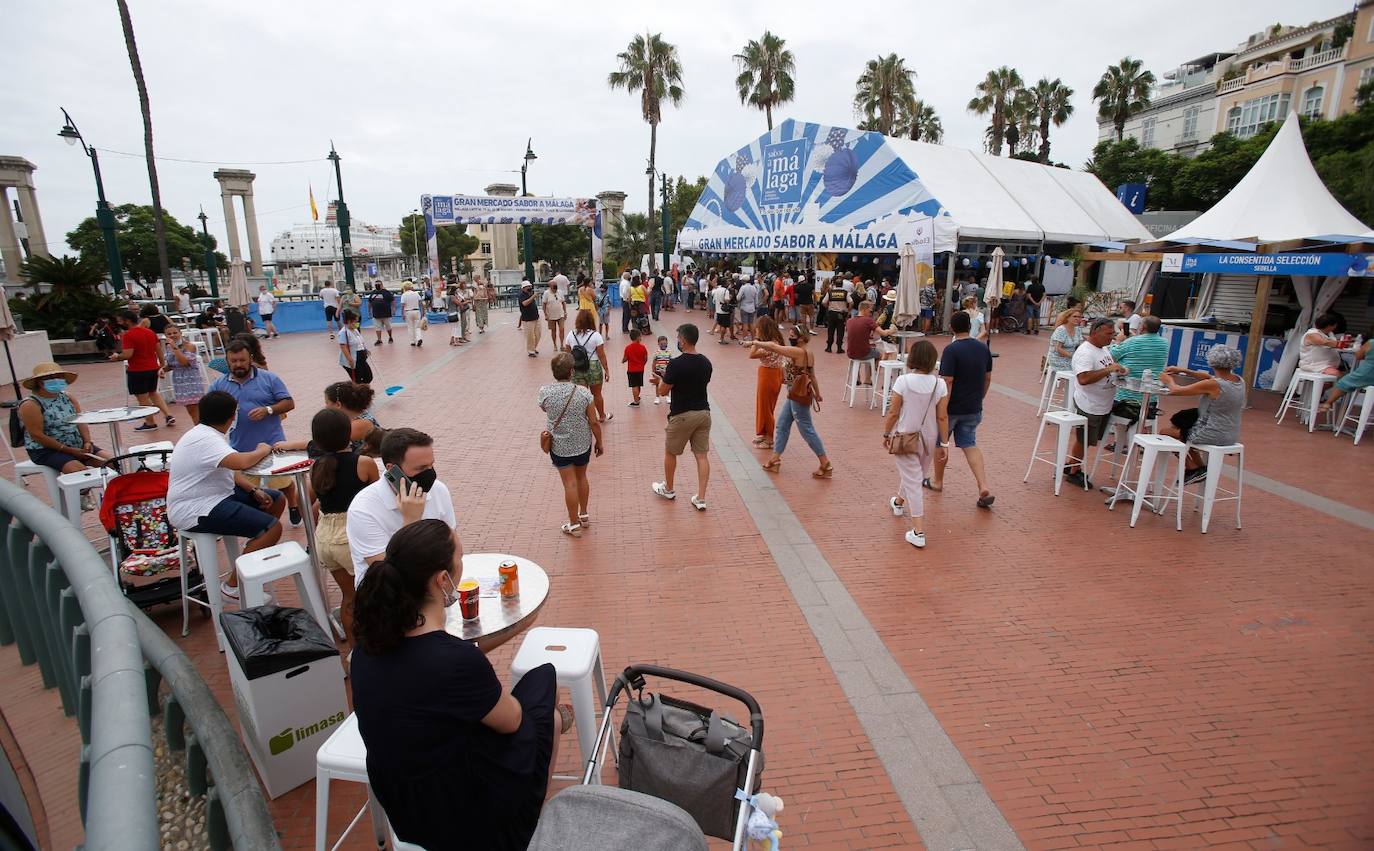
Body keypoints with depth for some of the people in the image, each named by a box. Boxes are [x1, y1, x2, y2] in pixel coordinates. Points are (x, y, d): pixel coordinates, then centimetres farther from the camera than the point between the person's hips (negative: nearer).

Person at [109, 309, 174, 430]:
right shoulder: (150, 332, 7)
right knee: (153, 393, 21)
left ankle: (150, 423, 12)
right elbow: (159, 350, 10)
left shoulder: (128, 335, -15)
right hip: (153, 368, 7)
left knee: (143, 398, 4)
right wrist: (162, 364, 19)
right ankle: (168, 416, 10)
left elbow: (127, 354, -21)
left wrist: (117, 356, -2)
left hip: (137, 371, -7)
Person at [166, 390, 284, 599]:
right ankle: (233, 586, -7)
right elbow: (241, 462, -38)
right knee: (273, 527, -21)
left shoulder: (205, 433, 10)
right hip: (195, 511, -11)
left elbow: (230, 470, 13)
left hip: (214, 494, 11)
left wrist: (254, 490, 0)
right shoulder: (205, 440, -24)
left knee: (276, 500, 14)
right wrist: (263, 450, -17)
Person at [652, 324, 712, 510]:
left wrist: (663, 377, 10)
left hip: (682, 415, -5)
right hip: (703, 412, 5)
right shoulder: (706, 362, 3)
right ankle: (701, 498, 6)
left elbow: (662, 391, -11)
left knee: (670, 452, 16)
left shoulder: (676, 364, -17)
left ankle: (668, 489, 33)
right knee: (702, 455, 6)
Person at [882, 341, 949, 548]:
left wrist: (886, 434, 2)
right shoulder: (939, 384, -9)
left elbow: (893, 413, -12)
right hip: (929, 439, 4)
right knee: (916, 475, 26)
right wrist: (944, 442, 3)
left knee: (912, 481, 1)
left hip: (905, 438, -4)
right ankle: (899, 502, 55)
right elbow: (942, 417, -6)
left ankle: (919, 533, -3)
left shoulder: (903, 381, -17)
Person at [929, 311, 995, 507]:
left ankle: (937, 482, 32)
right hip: (974, 408, 6)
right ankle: (984, 488, -3)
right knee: (969, 445, 12)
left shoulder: (951, 350, -18)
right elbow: (988, 378, 11)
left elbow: (947, 382, -22)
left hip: (952, 408, -5)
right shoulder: (983, 348, 3)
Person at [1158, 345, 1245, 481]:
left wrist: (1169, 380, 3)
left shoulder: (1213, 385, -26)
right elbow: (1210, 377, 14)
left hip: (1213, 436, -8)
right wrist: (1183, 370, 11)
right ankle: (1199, 468, 31)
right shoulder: (1239, 381, -2)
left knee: (1165, 432, 11)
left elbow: (1175, 390, -18)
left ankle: (1193, 469, 18)